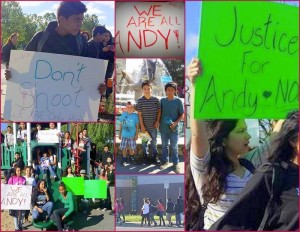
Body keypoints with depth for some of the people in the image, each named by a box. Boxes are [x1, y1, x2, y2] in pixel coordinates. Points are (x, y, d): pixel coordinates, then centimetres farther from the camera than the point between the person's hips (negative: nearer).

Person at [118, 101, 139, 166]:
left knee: (132, 147, 10)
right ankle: (124, 159, 21)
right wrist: (119, 134, 6)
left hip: (132, 135, 0)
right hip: (124, 135, 0)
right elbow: (121, 125, 2)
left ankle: (131, 156, 37)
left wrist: (137, 134, -3)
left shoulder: (135, 116, -8)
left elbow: (137, 126, -1)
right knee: (124, 147, 5)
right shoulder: (123, 115, -6)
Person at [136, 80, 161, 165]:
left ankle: (154, 157, 22)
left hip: (153, 126, 1)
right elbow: (139, 114, -8)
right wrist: (142, 126, -10)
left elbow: (159, 111, 4)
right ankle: (145, 156, 25)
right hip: (144, 126, -1)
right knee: (144, 142, 12)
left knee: (154, 142, 11)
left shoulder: (156, 99, -5)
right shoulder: (140, 100, -8)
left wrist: (157, 122, -4)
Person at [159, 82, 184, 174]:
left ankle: (175, 163, 17)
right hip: (163, 128, 3)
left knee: (174, 147, 5)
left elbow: (182, 115, -4)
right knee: (164, 145, 14)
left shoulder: (178, 101, -7)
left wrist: (175, 123, -17)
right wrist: (159, 123, 4)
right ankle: (165, 161, 29)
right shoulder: (162, 100, 0)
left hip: (174, 128, -3)